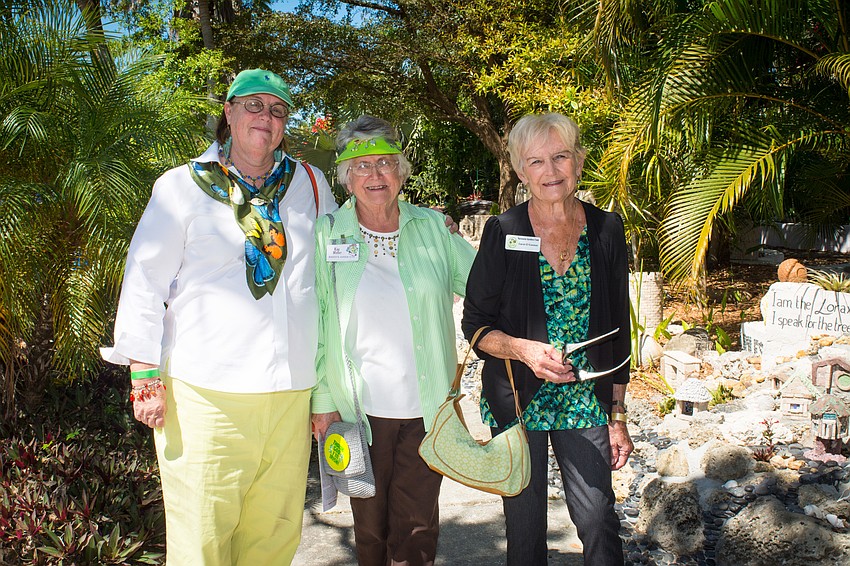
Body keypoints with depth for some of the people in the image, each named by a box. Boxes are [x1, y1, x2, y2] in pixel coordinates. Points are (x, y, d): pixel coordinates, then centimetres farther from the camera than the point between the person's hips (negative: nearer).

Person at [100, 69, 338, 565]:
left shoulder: (309, 184, 14)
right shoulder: (184, 186, 6)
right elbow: (144, 280, 4)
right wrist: (146, 375, -1)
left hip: (291, 392, 3)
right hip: (206, 393, -3)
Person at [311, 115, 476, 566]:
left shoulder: (433, 227, 3)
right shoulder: (328, 234, 1)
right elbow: (315, 322, 1)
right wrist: (322, 399, -2)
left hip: (426, 406, 1)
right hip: (361, 408, 0)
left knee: (418, 523, 7)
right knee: (371, 519, 12)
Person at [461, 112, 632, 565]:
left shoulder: (607, 229, 0)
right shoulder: (503, 232, -7)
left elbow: (618, 330, 5)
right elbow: (475, 324, -3)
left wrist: (617, 417, 5)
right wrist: (524, 349, -23)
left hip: (586, 403, 2)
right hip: (518, 403, -1)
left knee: (599, 522, 0)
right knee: (525, 527, 9)